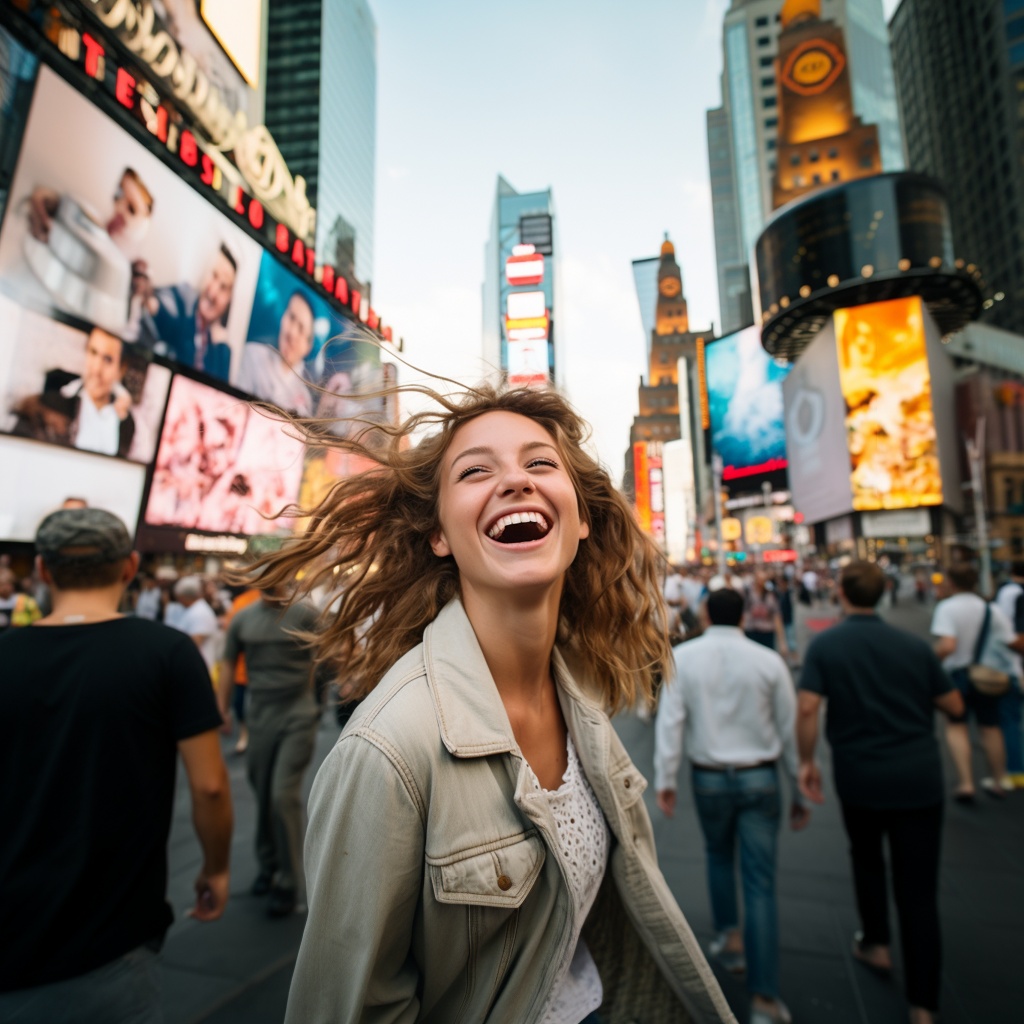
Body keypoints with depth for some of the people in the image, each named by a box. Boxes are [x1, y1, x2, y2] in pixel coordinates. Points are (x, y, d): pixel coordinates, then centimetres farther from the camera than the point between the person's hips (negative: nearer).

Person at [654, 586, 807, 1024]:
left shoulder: (683, 657, -7)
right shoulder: (769, 660, -6)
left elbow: (670, 717, -12)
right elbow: (790, 729, -1)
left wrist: (664, 778, -8)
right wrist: (800, 792, 8)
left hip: (709, 778, 0)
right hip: (760, 778, 0)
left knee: (718, 856, 28)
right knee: (760, 882, 7)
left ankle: (730, 936, 34)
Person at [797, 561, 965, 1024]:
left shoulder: (825, 645, -8)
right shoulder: (914, 645, -1)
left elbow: (807, 708, -17)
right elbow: (954, 706, 8)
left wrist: (806, 761, -4)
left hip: (859, 776, -1)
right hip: (920, 777, 1)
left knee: (866, 858, 28)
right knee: (919, 888, 8)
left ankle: (875, 943, 41)